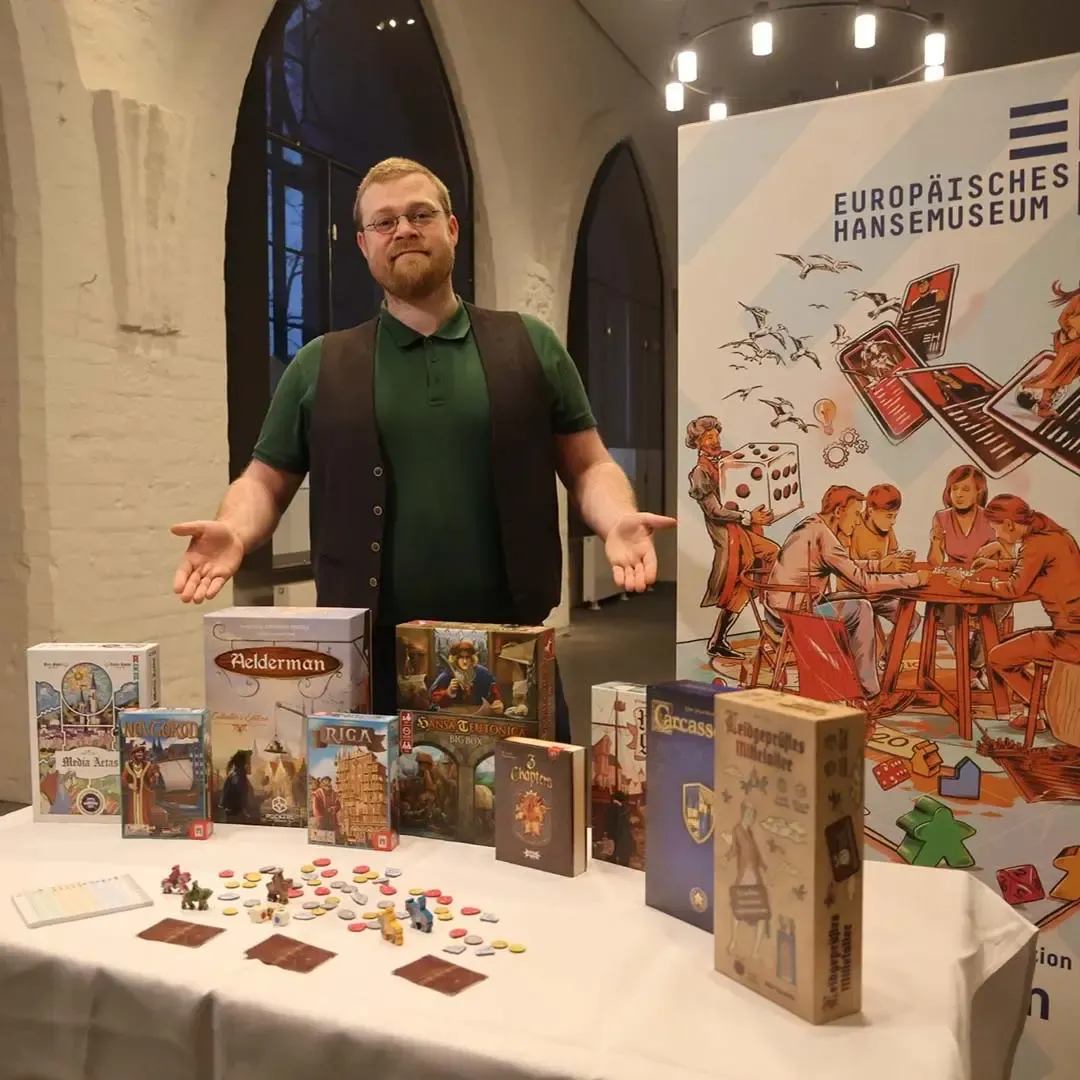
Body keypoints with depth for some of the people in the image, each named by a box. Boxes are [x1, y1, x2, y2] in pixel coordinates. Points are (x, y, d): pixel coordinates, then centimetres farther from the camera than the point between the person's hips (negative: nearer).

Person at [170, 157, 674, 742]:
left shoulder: (530, 346, 7)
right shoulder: (319, 366, 8)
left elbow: (589, 465, 8)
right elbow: (265, 482, 11)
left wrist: (617, 521, -13)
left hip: (510, 652, 0)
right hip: (370, 659, 0)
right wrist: (235, 532, -10)